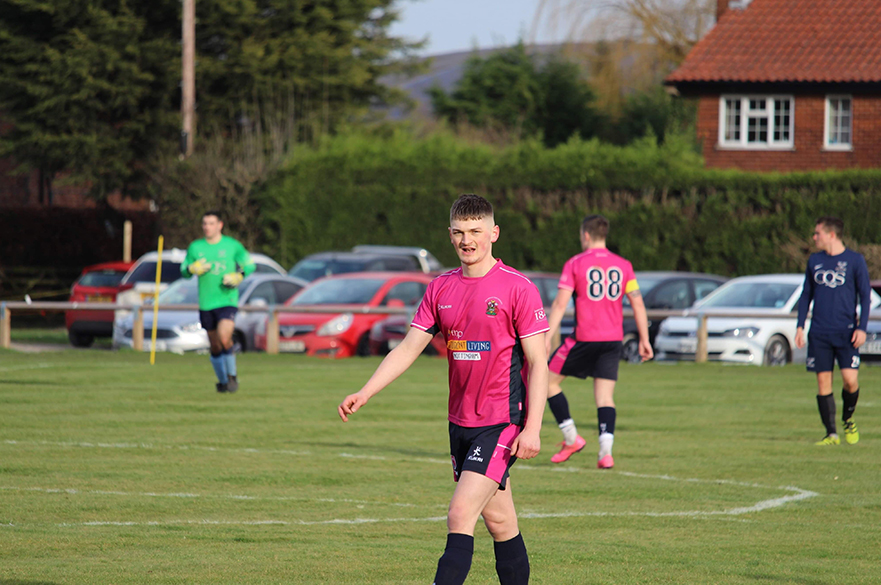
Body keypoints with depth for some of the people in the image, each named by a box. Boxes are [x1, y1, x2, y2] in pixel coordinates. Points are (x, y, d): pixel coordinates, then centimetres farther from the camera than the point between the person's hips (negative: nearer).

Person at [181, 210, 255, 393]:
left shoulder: (232, 245, 1)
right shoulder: (195, 247, 7)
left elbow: (249, 265, 9)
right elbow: (183, 270, 14)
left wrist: (238, 276, -10)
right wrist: (192, 269, -9)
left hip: (227, 301, -3)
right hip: (206, 303, 3)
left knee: (224, 338, -22)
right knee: (215, 347, 9)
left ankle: (232, 376, -5)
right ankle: (222, 381, 26)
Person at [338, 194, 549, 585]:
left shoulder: (518, 288, -8)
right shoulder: (442, 289, 9)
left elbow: (538, 363, -8)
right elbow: (407, 349, 10)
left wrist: (532, 428, -15)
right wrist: (364, 394, -3)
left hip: (501, 423, -6)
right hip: (460, 421, 6)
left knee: (460, 515, -16)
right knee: (498, 521, 12)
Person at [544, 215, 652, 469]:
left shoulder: (575, 264, -3)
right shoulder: (623, 266, 7)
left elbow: (560, 304, -9)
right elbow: (637, 304, 7)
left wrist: (547, 339, -9)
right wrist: (644, 340, 12)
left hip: (584, 338, -4)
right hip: (613, 339, 4)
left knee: (549, 381, 13)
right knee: (605, 396, 4)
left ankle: (571, 438, 11)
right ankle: (606, 452, -13)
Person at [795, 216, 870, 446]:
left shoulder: (855, 260, 0)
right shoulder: (814, 261, 11)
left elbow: (865, 296, 1)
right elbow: (806, 295, 17)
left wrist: (861, 328, -8)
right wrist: (800, 326, 7)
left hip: (846, 332, -3)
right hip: (819, 332, 3)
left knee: (850, 379, -12)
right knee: (823, 381, -2)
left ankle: (848, 419, 16)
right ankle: (831, 433, 3)